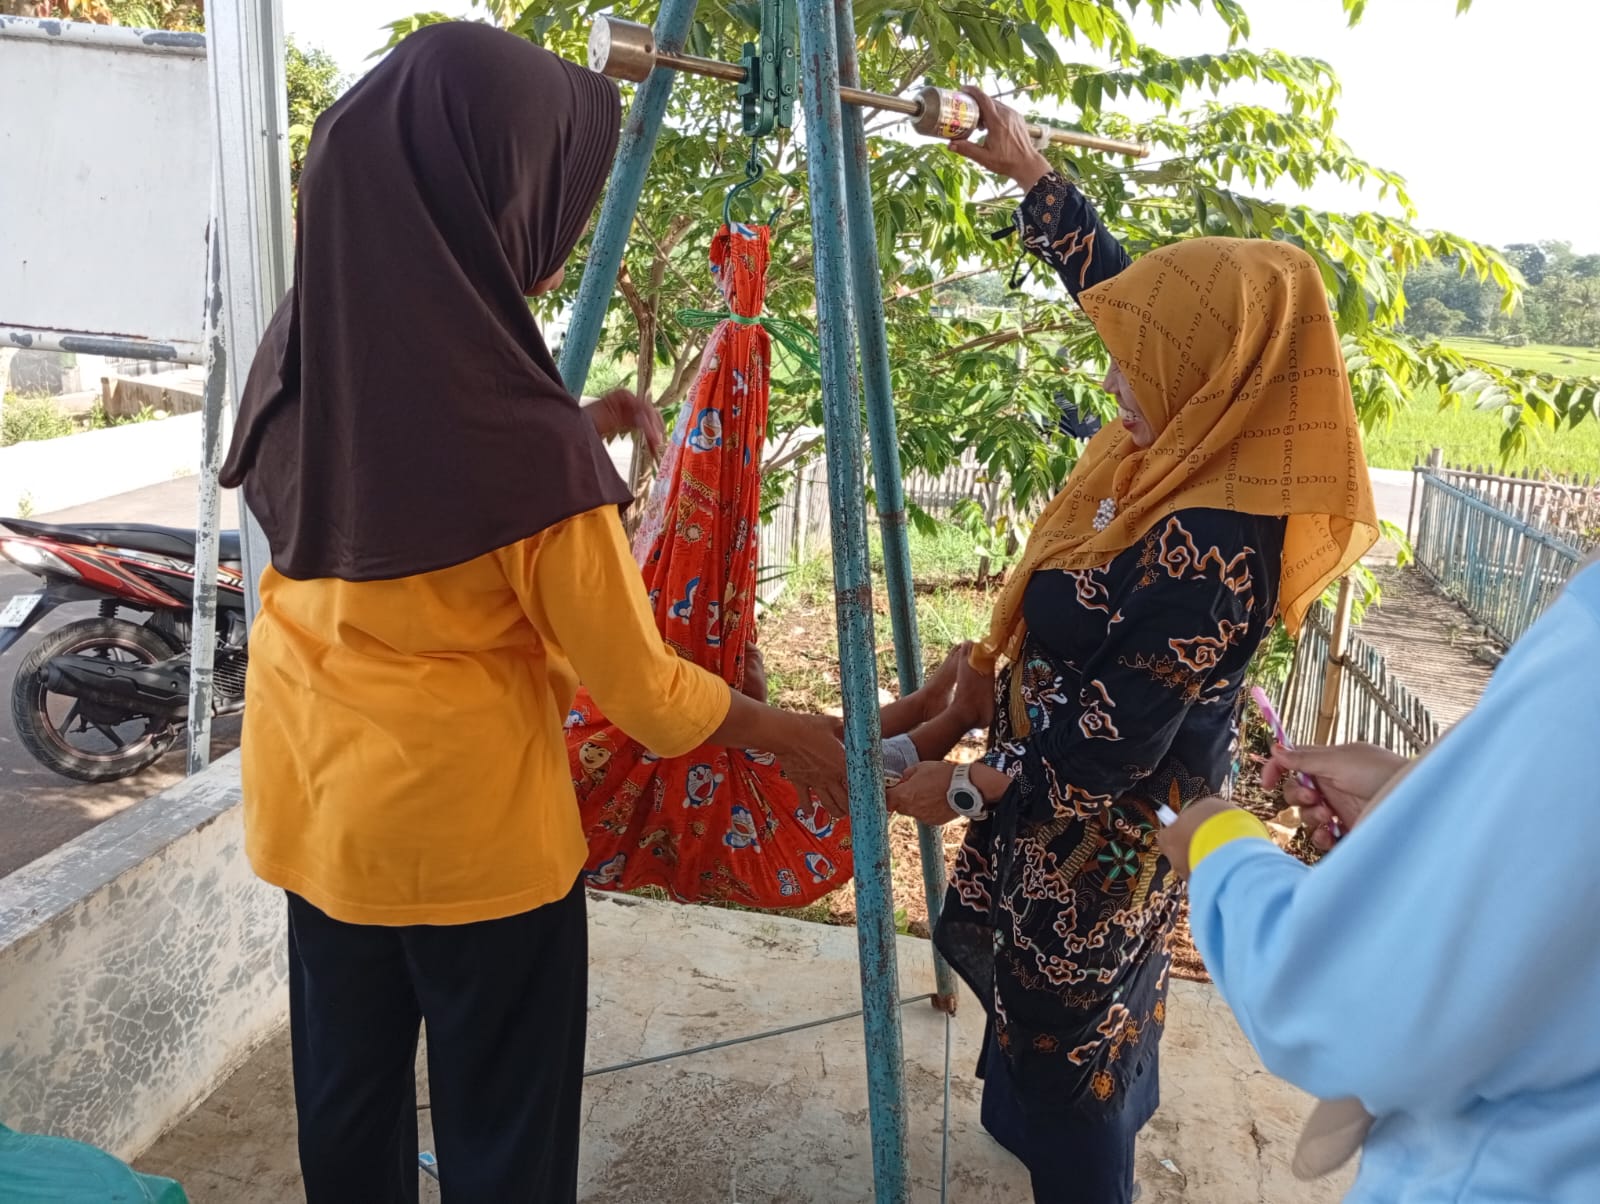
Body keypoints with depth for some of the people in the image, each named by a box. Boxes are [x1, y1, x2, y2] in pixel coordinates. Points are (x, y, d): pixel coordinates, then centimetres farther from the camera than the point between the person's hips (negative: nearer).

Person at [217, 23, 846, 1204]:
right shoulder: (521, 435, -26)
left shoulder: (295, 353, -6)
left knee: (344, 1096, 24)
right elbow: (638, 684, -15)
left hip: (312, 799, 7)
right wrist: (793, 736, 1)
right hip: (472, 826, -7)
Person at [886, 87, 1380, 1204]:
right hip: (1072, 774, 10)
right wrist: (1030, 175, 11)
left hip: (1104, 830, -10)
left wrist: (964, 790, -17)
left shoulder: (1206, 555, -34)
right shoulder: (1188, 455, -8)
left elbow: (1108, 748, -28)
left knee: (1067, 1034, 11)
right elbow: (1114, 280, 7)